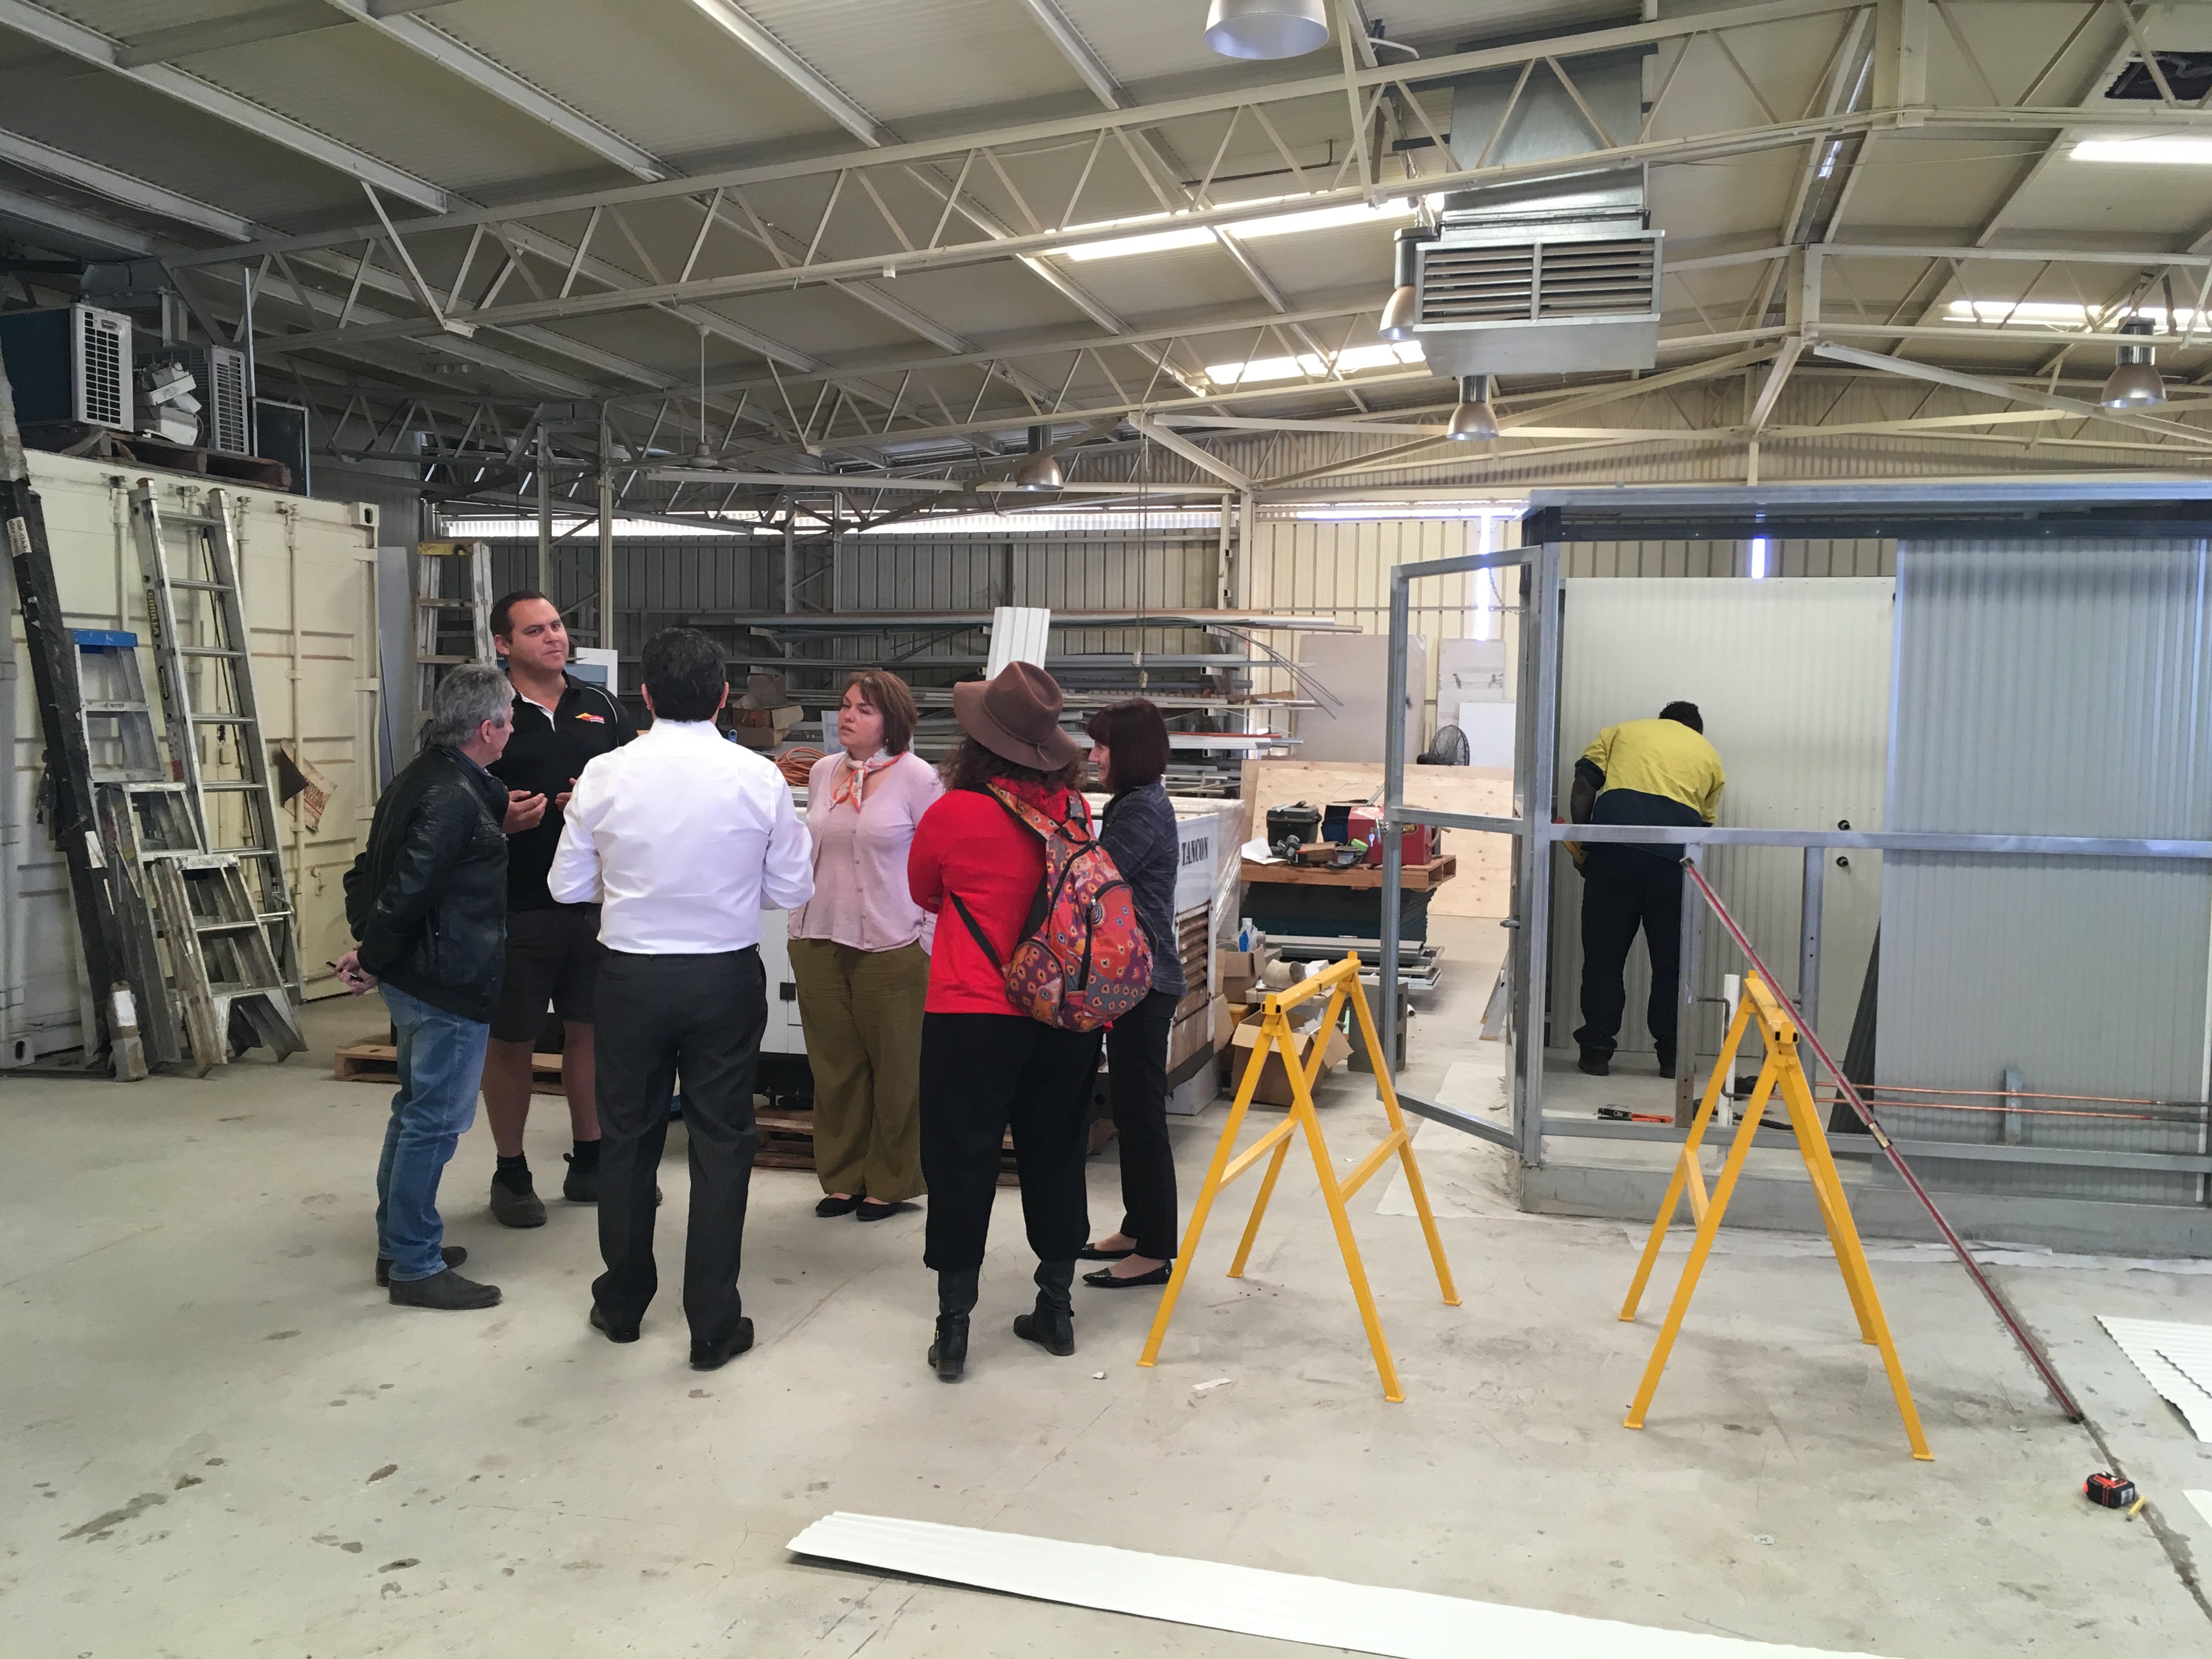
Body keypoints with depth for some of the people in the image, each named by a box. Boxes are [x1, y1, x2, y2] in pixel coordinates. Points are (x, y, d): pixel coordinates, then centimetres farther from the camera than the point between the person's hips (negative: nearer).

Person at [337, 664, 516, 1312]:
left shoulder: (419, 778, 11)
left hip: (416, 982, 11)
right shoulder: (453, 800, -22)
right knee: (434, 1120, -2)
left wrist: (368, 947, 10)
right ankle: (415, 1266, 7)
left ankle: (399, 1244, 32)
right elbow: (406, 891, -23)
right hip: (449, 988, -11)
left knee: (416, 1109, 20)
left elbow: (372, 868, 15)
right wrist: (373, 960, -10)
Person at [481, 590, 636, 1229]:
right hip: (518, 905, -4)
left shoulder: (602, 708, 10)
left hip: (595, 901, 4)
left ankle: (589, 1163, 27)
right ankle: (510, 1174, 20)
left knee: (590, 1029, 12)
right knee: (511, 1040, 6)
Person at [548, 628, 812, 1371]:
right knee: (721, 1142, 9)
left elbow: (567, 886, -1)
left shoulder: (605, 776, -8)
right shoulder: (759, 778, -9)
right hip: (726, 976, -1)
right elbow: (793, 890, -3)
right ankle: (713, 1326, 14)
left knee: (627, 1136, 16)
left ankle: (622, 1304, 32)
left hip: (631, 975, 1)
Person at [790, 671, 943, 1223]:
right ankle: (842, 1178, 24)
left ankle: (889, 1184, 19)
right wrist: (802, 921, 14)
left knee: (895, 1069, 5)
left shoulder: (916, 778, -7)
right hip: (819, 943, 5)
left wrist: (928, 942, -8)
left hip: (890, 945, -5)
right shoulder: (822, 773, 9)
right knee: (834, 1067, 11)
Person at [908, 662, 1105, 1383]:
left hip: (972, 1016, -4)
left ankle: (953, 1328, 13)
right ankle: (1056, 1309, 27)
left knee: (961, 1163, 6)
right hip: (1064, 1015, 4)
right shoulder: (1075, 810, -3)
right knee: (1055, 1156, 16)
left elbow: (924, 892, 6)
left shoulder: (953, 814, -13)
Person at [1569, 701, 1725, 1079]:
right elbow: (1705, 821, 21)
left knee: (1604, 952, 7)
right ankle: (1672, 1055, 16)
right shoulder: (1708, 755, 27)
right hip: (1675, 849, 1)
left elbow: (1584, 785, 10)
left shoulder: (1622, 731, 24)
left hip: (1615, 837, 0)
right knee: (1671, 958, 11)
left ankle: (1597, 1051, 9)